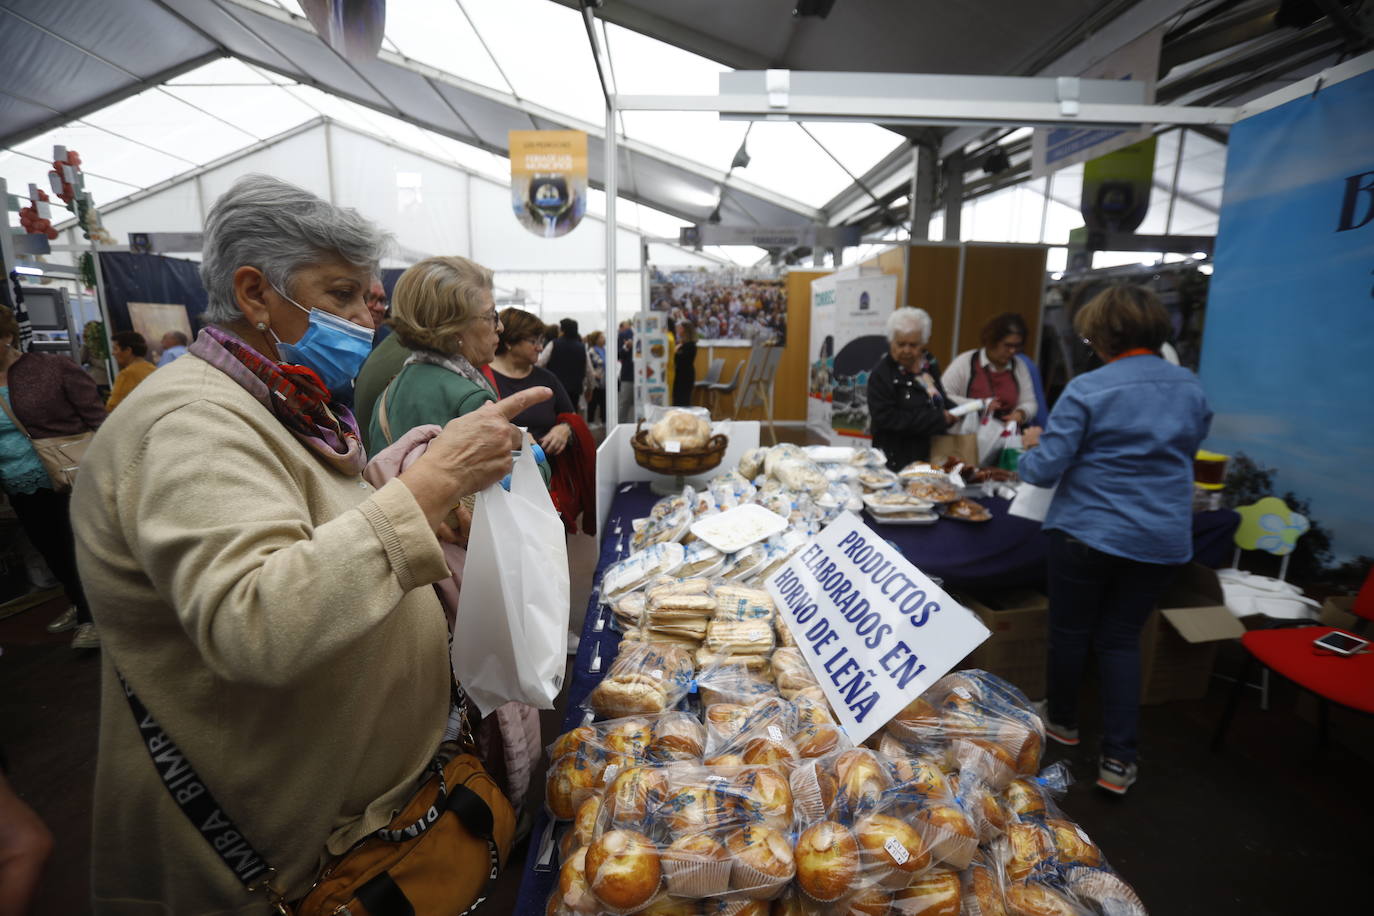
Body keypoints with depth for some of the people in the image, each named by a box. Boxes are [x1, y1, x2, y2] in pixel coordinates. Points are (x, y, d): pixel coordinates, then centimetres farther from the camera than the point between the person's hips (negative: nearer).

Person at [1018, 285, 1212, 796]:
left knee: (1070, 632, 14)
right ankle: (1118, 758, 15)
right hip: (1162, 539, 5)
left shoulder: (1087, 390, -15)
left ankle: (1062, 721, 35)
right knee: (1122, 639, 15)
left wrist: (1033, 447, 5)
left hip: (1088, 532, -5)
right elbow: (1187, 453, 18)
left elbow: (1045, 470, -15)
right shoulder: (1191, 389, 3)